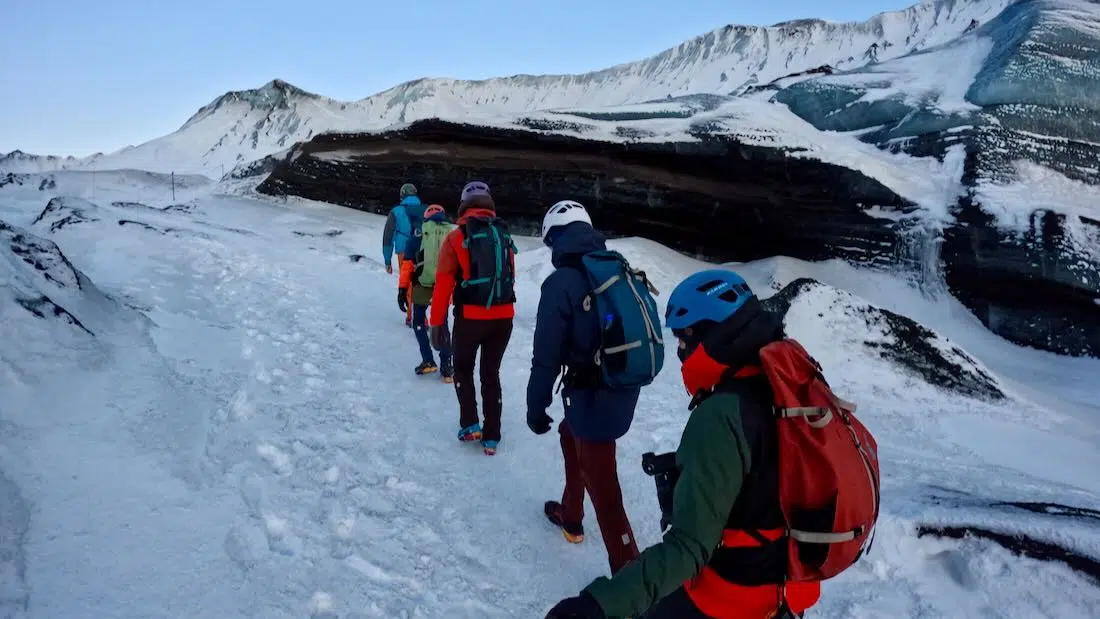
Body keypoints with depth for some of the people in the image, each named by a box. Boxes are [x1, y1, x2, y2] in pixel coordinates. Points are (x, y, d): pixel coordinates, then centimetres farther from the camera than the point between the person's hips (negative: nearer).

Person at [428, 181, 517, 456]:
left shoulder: (457, 238, -5)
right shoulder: (505, 237, 6)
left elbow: (443, 283, -7)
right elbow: (510, 278, 12)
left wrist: (437, 323, -1)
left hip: (470, 317, -3)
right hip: (503, 317, 3)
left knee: (463, 368, 21)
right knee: (491, 373, 16)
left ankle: (470, 425, 12)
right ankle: (491, 437, 18)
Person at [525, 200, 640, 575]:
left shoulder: (561, 283, -15)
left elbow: (546, 354, -14)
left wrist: (536, 406, -2)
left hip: (594, 396, -8)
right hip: (626, 389, 8)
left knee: (602, 486, 1)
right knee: (570, 434, 30)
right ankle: (570, 516, 46)